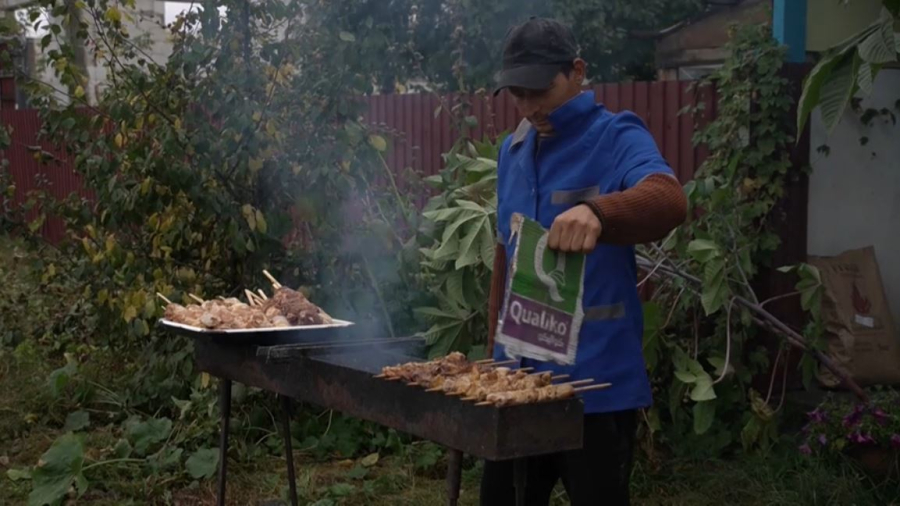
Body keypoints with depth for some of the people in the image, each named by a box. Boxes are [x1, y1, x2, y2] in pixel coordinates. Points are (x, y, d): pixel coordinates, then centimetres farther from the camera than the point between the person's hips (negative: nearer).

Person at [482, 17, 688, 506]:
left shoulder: (617, 137, -10)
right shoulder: (511, 151, 11)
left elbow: (669, 201, -31)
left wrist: (595, 211, -50)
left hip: (597, 381, -6)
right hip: (517, 375, 6)